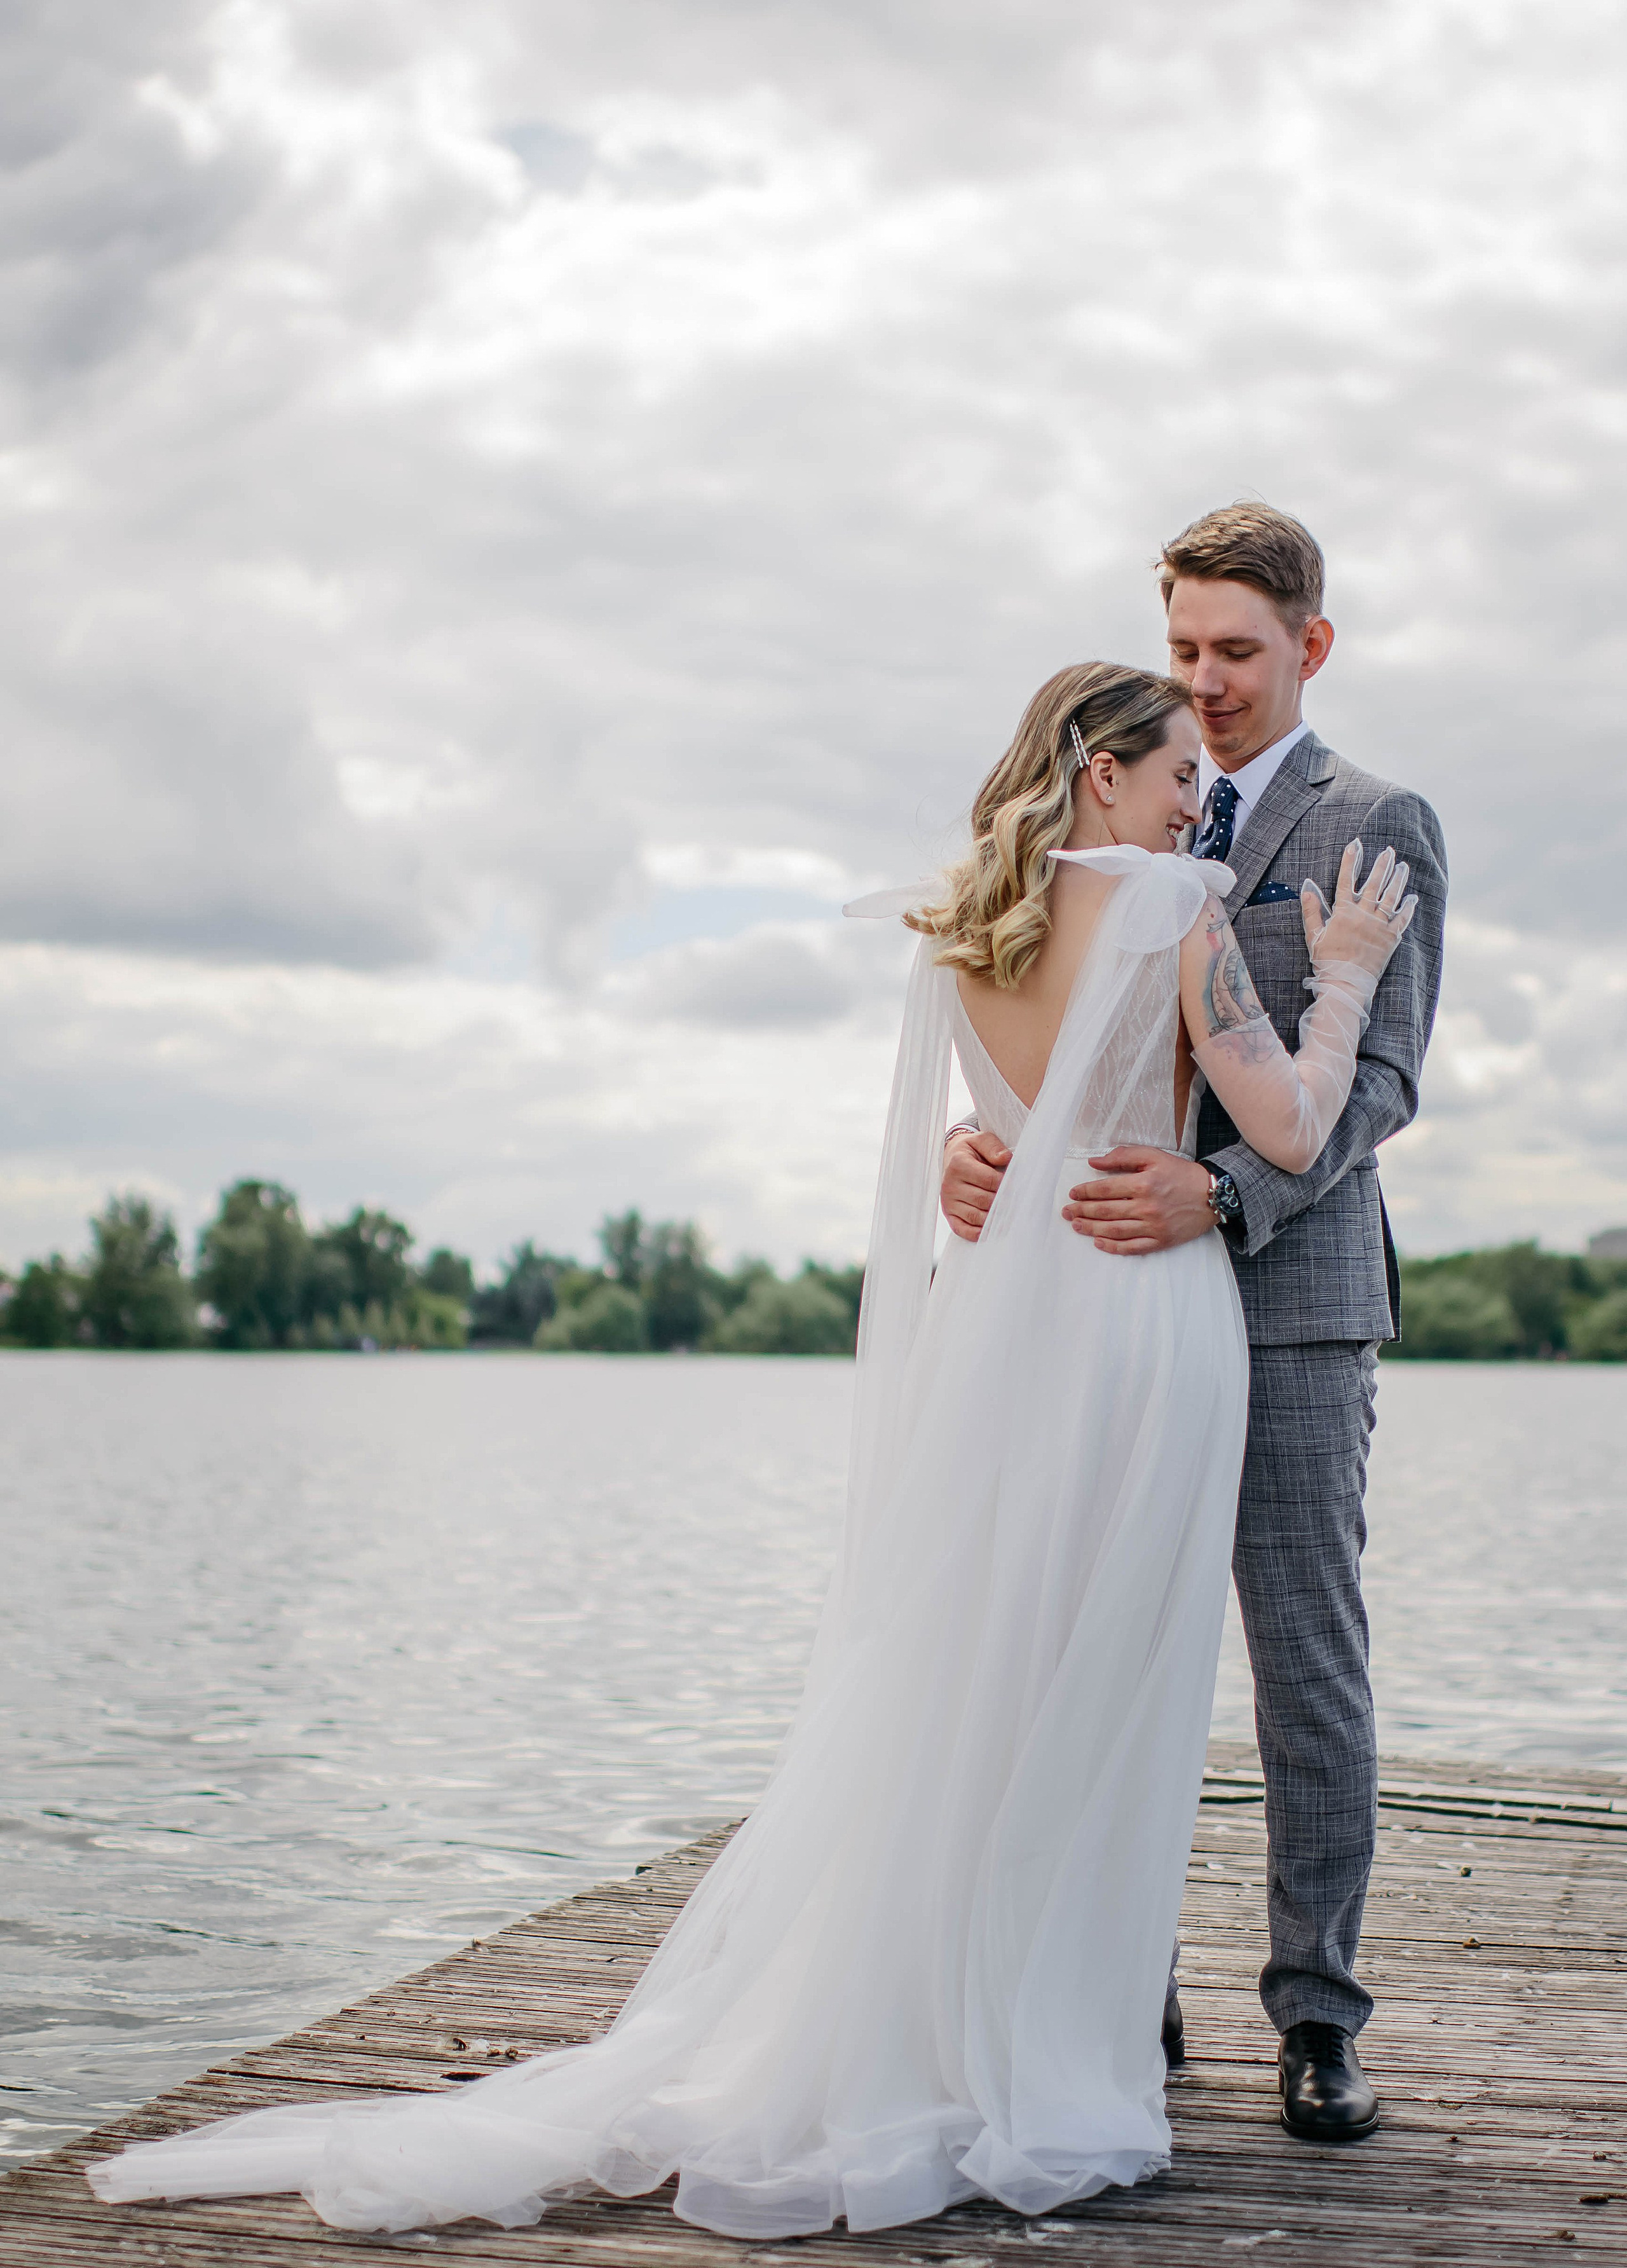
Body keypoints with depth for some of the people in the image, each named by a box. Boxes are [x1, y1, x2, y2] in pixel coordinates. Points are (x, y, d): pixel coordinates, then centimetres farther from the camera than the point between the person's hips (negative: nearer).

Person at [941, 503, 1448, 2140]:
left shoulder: (1377, 827, 2)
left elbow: (1378, 1073, -8)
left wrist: (1220, 1193, -24)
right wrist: (978, 1137, -11)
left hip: (1290, 1294, -4)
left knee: (1309, 1666, 0)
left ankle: (1317, 2020, 9)